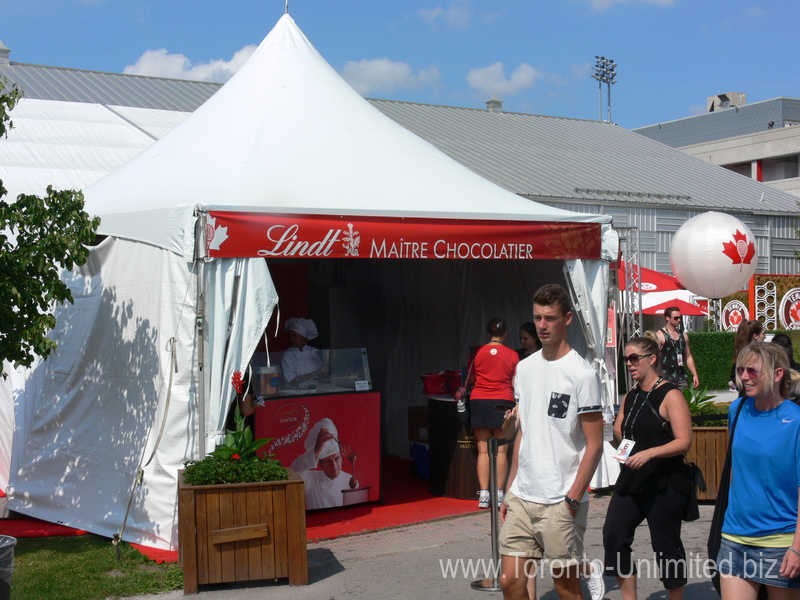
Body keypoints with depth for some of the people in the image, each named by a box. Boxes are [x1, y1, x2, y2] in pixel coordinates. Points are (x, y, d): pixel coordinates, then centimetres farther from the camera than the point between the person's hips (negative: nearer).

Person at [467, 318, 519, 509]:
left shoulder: (478, 352, 2)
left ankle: (484, 494, 0)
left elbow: (470, 380, 12)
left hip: (479, 402, 1)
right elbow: (515, 385, 3)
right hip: (503, 402, -1)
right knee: (501, 451, 3)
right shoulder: (512, 355, 1)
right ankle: (499, 494, 3)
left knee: (483, 451, 3)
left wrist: (465, 387, 33)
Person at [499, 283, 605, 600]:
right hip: (521, 497, 6)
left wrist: (573, 497, -15)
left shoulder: (582, 374, -9)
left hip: (561, 501, -6)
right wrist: (511, 491, 14)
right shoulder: (524, 368, 10)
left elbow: (594, 445, -9)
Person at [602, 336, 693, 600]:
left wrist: (649, 453, -28)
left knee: (666, 547, 2)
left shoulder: (670, 395, -9)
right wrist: (613, 431, 0)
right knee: (613, 537, -1)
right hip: (630, 479, 7)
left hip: (664, 484, -7)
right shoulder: (630, 397, 13)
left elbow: (684, 442, -17)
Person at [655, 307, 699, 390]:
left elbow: (688, 356, 21)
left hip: (682, 378, 6)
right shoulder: (660, 335, -6)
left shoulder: (683, 336, 15)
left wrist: (695, 374, 13)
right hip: (666, 379, -6)